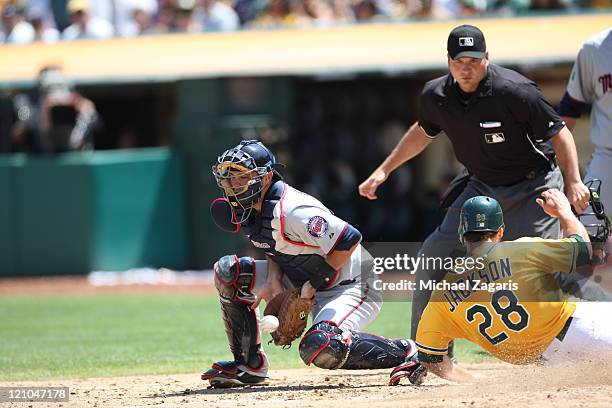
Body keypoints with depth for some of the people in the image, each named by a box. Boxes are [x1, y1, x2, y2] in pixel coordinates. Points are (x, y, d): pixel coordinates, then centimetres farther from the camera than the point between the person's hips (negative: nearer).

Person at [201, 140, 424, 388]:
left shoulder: (291, 211, -29)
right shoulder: (250, 209, 0)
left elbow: (350, 239, -31)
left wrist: (315, 283, -22)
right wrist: (273, 279, -9)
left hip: (351, 286, -10)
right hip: (305, 283, 10)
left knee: (318, 348, -35)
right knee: (228, 271, 0)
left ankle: (402, 352, -12)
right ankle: (249, 365, 7)